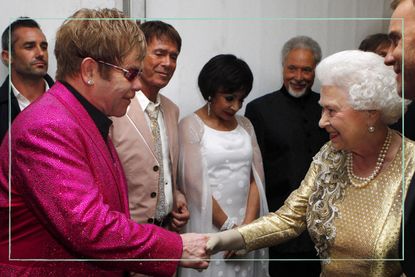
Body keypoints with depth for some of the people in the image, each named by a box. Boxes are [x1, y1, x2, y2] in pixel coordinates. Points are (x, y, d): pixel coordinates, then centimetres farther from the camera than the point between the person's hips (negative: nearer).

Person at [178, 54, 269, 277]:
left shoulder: (245, 125, 10)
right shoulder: (191, 126, -6)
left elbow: (256, 179, 4)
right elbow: (195, 185, -12)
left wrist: (246, 227, -8)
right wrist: (230, 228, -10)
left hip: (245, 226, 5)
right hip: (208, 229, -4)